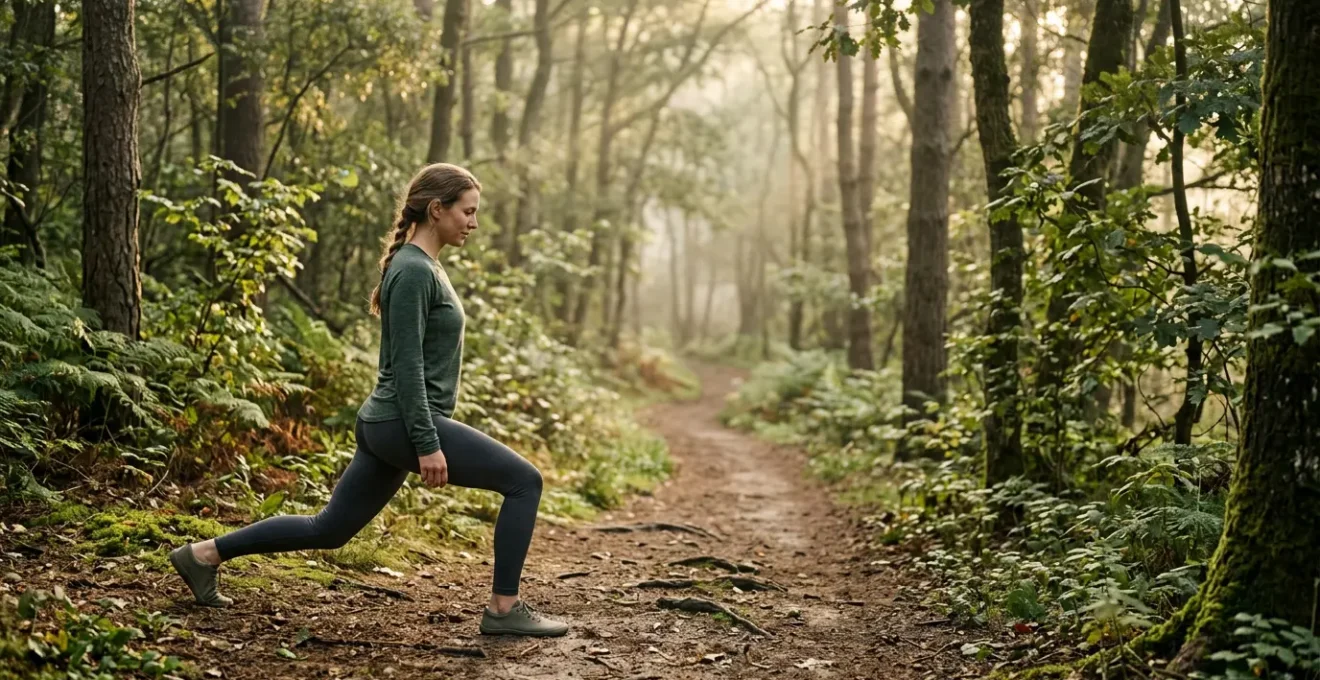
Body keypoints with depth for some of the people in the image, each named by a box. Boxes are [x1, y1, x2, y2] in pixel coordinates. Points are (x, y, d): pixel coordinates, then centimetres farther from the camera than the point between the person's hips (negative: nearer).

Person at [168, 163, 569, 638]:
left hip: (391, 424, 10)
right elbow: (406, 365, -21)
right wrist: (428, 444, -22)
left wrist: (426, 436, 24)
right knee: (524, 481, -8)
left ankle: (204, 554, 23)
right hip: (405, 424, -10)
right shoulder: (412, 271, -16)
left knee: (326, 530, 16)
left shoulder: (423, 267, 15)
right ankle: (504, 609, -3)